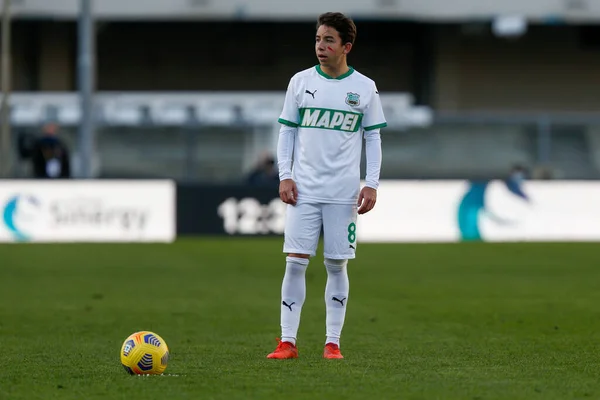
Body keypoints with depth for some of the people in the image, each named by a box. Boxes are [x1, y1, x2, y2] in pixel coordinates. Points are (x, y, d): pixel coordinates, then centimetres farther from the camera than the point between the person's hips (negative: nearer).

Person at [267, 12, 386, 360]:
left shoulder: (364, 88, 3)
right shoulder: (301, 82, 5)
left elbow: (373, 138, 7)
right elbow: (287, 131, 9)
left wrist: (372, 184, -1)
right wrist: (285, 175, -1)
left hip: (344, 192, 0)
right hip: (303, 189, 0)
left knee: (337, 265, 2)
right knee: (296, 262, -5)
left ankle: (333, 343, 8)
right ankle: (288, 341, -2)